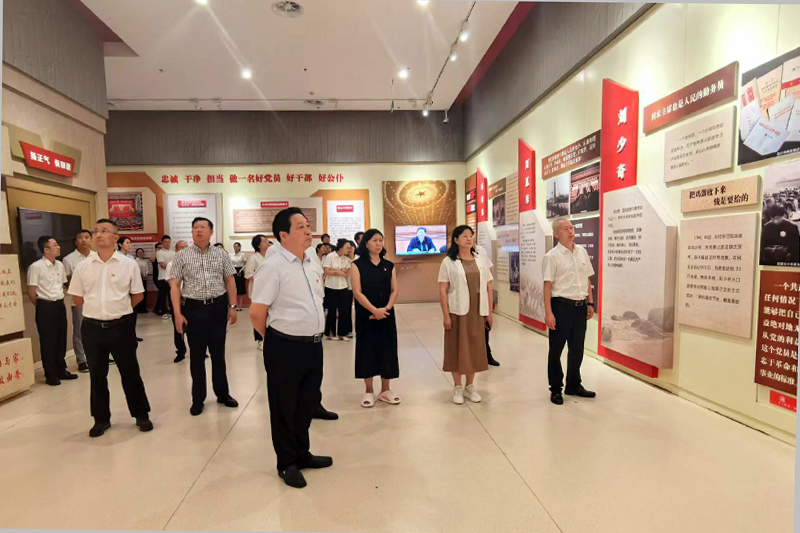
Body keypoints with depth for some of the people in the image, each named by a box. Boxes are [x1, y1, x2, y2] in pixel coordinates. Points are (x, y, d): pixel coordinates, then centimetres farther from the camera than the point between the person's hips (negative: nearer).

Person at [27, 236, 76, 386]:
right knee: (48, 341, 3)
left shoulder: (60, 265, 8)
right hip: (45, 307, -6)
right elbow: (31, 292, -9)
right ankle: (50, 374, 14)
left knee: (61, 339, 12)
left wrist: (59, 301, 14)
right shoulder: (36, 267, -13)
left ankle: (61, 370, 25)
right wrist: (42, 307, 1)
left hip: (60, 305, 6)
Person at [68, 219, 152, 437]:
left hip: (121, 326, -2)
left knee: (130, 372, 7)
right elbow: (78, 299, 10)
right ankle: (101, 419, 27)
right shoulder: (83, 266, 2)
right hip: (92, 328, 2)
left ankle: (141, 414, 21)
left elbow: (137, 295, 3)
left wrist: (118, 310, 5)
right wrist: (98, 310, 6)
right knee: (97, 375, 12)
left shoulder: (128, 264, -3)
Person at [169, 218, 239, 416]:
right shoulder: (182, 256, -1)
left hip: (218, 306, 1)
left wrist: (232, 306, 1)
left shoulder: (221, 254, 3)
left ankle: (222, 393, 26)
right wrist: (178, 313, -9)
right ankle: (198, 398, 22)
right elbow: (175, 285, -1)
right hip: (194, 308, -1)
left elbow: (229, 281, 7)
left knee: (218, 352, 12)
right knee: (197, 355, 8)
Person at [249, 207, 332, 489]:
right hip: (286, 347, -7)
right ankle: (287, 463, 32)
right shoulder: (273, 266, -16)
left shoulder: (313, 262, 7)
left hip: (314, 344, 7)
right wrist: (277, 339, -1)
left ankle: (302, 454, 42)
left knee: (308, 402, 21)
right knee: (284, 407, 11)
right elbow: (256, 313, -15)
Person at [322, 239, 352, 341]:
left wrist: (335, 271, -13)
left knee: (344, 310, 4)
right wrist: (340, 272, -10)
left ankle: (342, 333, 14)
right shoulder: (330, 256, -8)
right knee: (332, 311, 4)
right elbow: (326, 271, -13)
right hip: (331, 288, -4)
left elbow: (348, 274, 4)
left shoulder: (346, 259, 6)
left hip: (343, 287, 5)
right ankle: (330, 333, 17)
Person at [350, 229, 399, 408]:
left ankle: (385, 390, 21)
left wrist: (386, 308, -13)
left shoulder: (389, 266, 7)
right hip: (366, 316, -3)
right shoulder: (357, 265, -3)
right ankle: (369, 391, 19)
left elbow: (394, 291, 3)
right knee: (367, 350, 4)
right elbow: (357, 292, -11)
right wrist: (374, 310, -19)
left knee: (387, 350, 6)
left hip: (386, 315, 3)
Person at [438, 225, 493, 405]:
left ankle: (470, 386, 25)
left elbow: (488, 287, 9)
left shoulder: (482, 259, 7)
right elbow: (442, 291, -5)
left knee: (474, 348, 10)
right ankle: (457, 388, 19)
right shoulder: (449, 262, -3)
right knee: (457, 348, 4)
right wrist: (446, 315, -11)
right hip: (457, 311, -3)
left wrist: (489, 312, 5)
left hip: (478, 311, 3)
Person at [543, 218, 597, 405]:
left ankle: (574, 385, 33)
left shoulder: (582, 252, 8)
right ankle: (555, 389, 20)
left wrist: (590, 303, 12)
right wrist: (549, 313, -16)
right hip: (561, 305, -5)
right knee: (556, 349, 6)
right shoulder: (552, 256, -10)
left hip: (580, 306, 6)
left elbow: (587, 279, 14)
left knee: (577, 348, 16)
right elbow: (547, 285, -12)